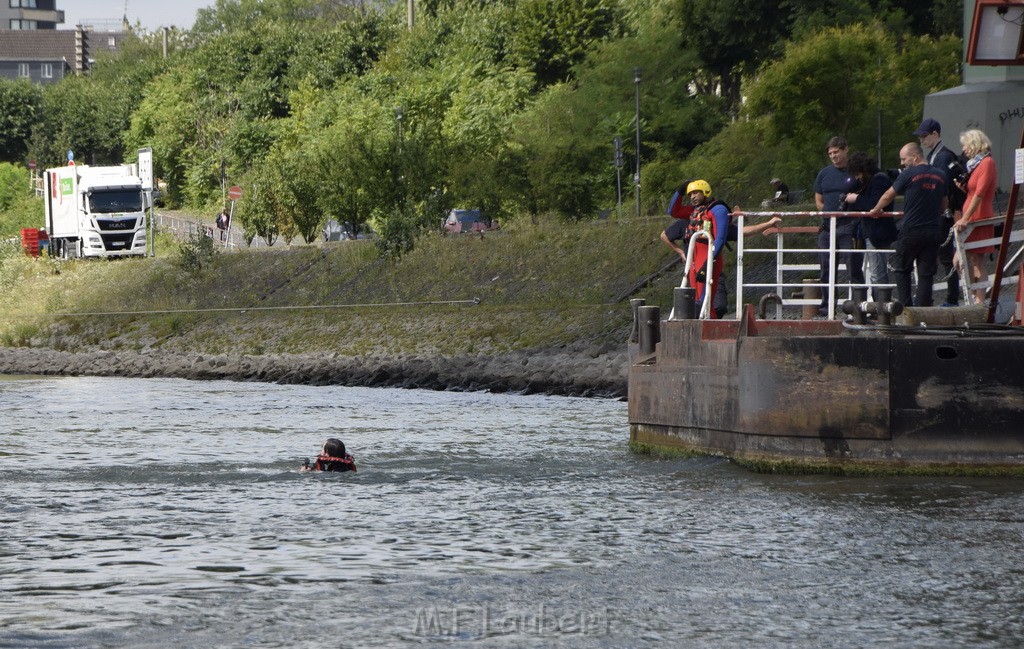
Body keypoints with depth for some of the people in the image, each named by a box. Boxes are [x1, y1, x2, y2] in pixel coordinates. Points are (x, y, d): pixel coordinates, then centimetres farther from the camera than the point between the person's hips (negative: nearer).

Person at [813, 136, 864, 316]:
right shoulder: (824, 174, 14)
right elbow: (819, 202, 17)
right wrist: (831, 211, 1)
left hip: (848, 226, -4)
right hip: (828, 226, 4)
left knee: (854, 267, -9)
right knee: (826, 269, 5)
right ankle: (826, 304, 10)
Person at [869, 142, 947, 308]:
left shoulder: (908, 175, -8)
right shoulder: (940, 176, 8)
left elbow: (888, 196, 4)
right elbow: (945, 204, 20)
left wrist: (876, 210, 23)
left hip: (911, 231, -4)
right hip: (933, 231, 4)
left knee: (901, 269, 11)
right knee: (926, 273, 6)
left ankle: (906, 306, 5)